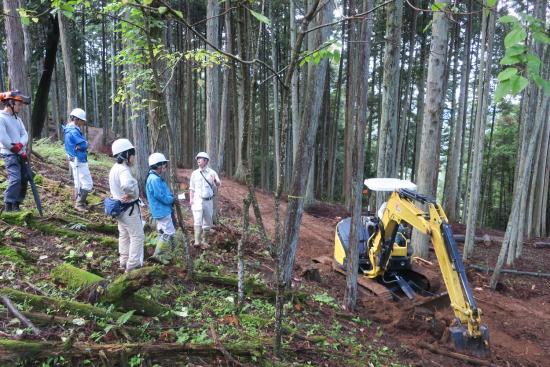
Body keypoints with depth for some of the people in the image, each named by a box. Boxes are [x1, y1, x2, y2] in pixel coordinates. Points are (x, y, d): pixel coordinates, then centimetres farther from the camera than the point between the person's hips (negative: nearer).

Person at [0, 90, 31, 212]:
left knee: (24, 179, 7)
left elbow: (25, 135, 7)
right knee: (15, 179, -18)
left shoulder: (17, 119, 15)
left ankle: (16, 205, 15)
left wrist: (20, 145, -15)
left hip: (20, 154, 8)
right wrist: (19, 151, -13)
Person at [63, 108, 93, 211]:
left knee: (79, 183, 19)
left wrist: (80, 145, -7)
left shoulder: (69, 129, 12)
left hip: (76, 160, 11)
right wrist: (85, 143, -2)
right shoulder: (74, 131, -21)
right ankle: (79, 204, -3)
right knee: (87, 184, -7)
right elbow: (84, 145, -21)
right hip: (79, 161, -11)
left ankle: (79, 202, 28)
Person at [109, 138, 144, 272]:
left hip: (119, 207, 10)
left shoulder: (114, 168, 8)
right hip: (129, 208, -10)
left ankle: (124, 262, 31)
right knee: (137, 236, 0)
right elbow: (127, 185, -45)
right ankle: (133, 265, 4)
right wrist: (132, 194, -27)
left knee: (124, 235, 20)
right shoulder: (123, 170, -24)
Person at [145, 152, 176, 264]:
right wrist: (172, 199, -9)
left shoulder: (156, 178, 13)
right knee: (169, 233, -6)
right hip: (162, 211, -11)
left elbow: (165, 193, 18)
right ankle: (158, 255, -2)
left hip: (161, 211, 11)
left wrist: (171, 197, 1)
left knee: (163, 233, 18)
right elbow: (161, 196, -24)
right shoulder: (155, 179, -21)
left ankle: (163, 255, 27)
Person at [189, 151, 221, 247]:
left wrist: (215, 181, -33)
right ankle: (197, 241, -18)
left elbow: (219, 184, -9)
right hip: (197, 200, 0)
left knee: (207, 222, 8)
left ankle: (205, 241, 21)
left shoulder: (212, 172, 1)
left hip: (208, 201, 0)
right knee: (197, 220, -15)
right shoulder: (194, 173, 7)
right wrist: (191, 199, -1)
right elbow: (192, 188, 12)